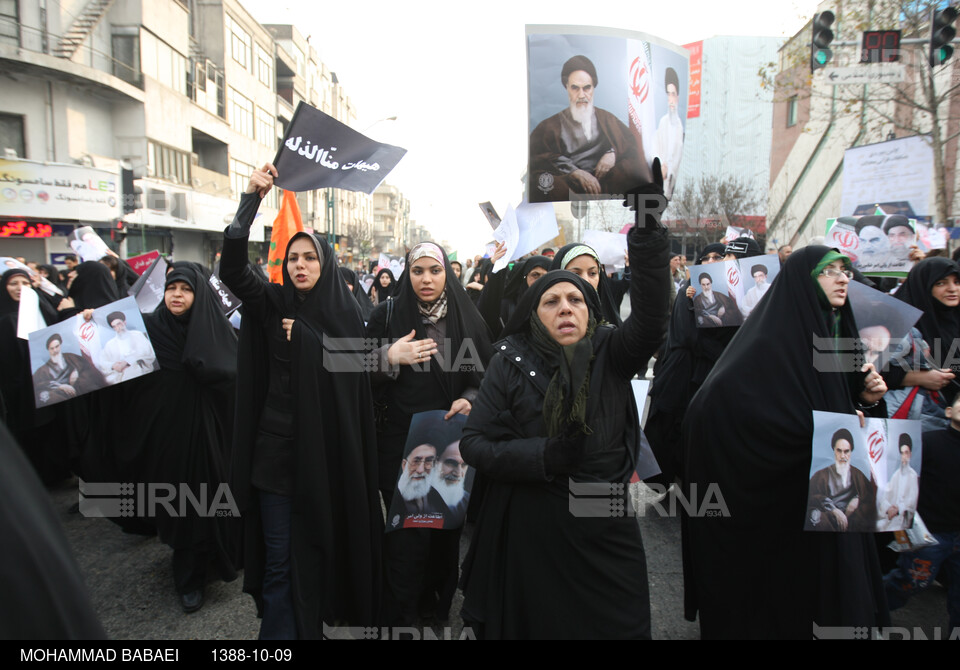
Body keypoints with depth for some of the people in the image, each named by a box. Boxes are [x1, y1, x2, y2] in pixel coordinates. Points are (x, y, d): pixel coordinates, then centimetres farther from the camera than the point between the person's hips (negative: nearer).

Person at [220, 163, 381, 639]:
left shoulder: (345, 314, 2)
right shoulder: (273, 304, 1)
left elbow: (354, 382, -4)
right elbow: (232, 267, -15)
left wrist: (304, 336, -10)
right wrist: (251, 199, -23)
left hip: (326, 452, 1)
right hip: (277, 449, -1)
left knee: (316, 549, 16)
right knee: (280, 559, 5)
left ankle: (310, 625, 37)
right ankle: (281, 630, 19)